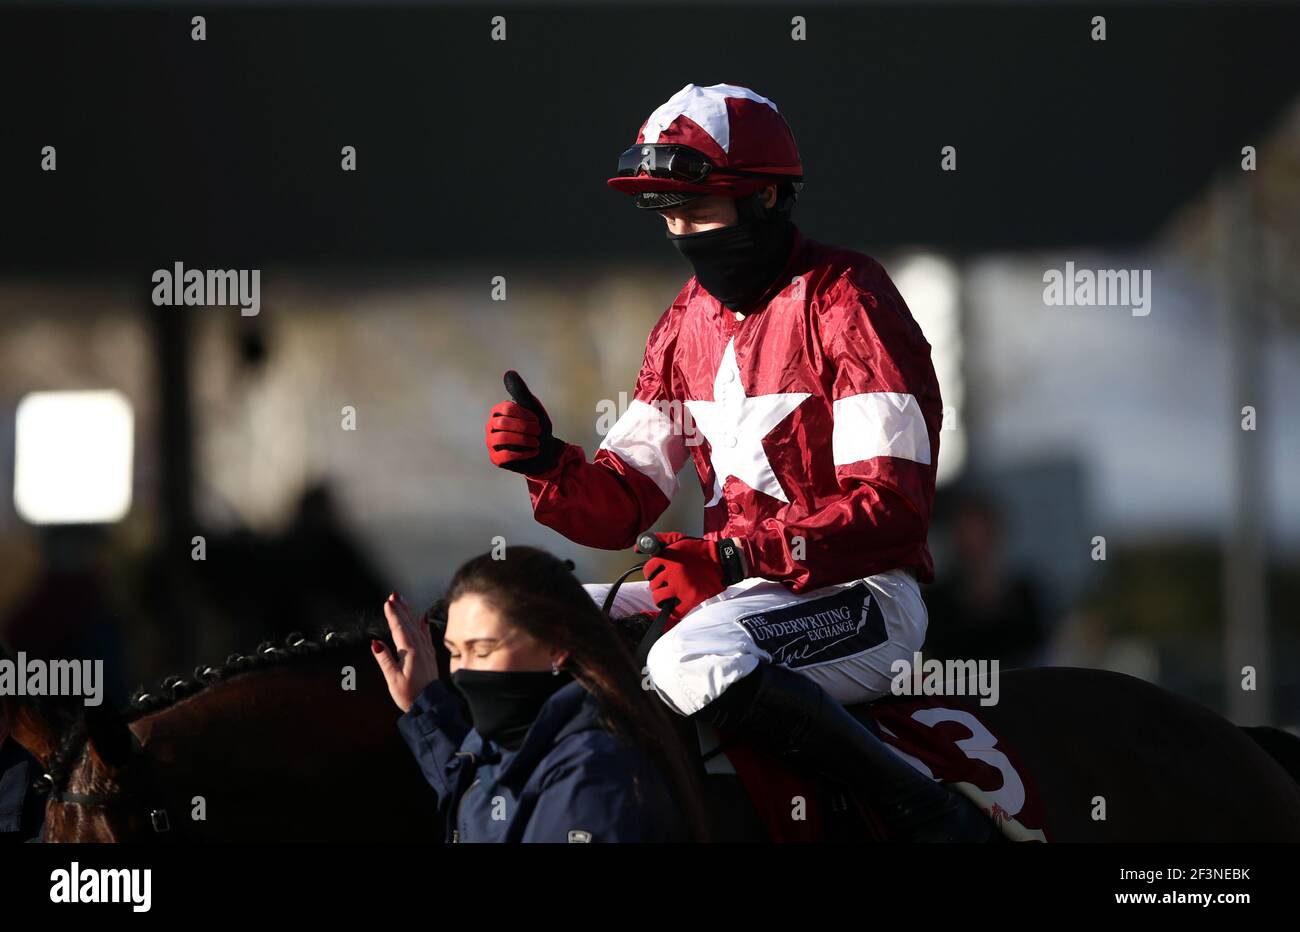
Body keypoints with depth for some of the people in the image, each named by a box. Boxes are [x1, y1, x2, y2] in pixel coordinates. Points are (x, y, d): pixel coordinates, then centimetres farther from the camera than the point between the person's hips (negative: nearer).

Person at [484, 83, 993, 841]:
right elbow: (622, 506, 11)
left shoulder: (846, 301, -11)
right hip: (735, 585, 8)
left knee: (694, 661, -36)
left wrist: (734, 558, -26)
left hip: (862, 596, -8)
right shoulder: (689, 322, 14)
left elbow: (890, 503, -19)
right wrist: (550, 465, -11)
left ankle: (929, 814, -29)